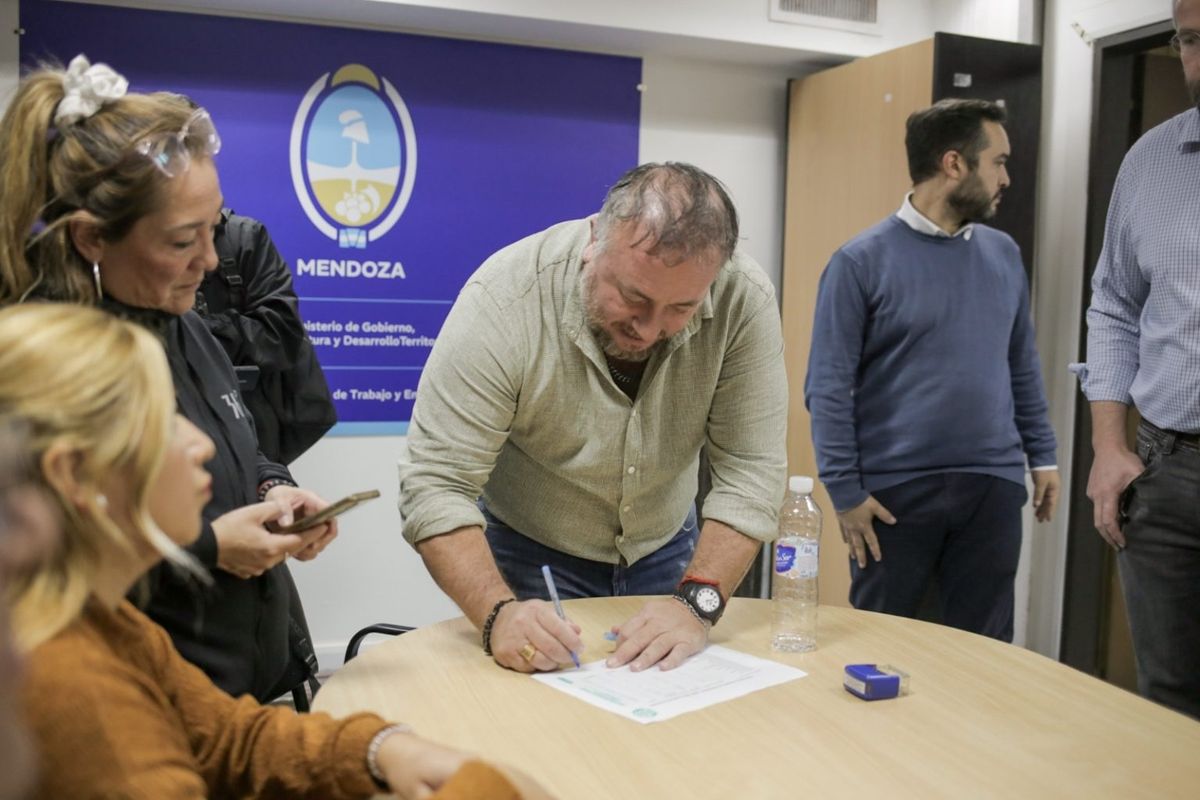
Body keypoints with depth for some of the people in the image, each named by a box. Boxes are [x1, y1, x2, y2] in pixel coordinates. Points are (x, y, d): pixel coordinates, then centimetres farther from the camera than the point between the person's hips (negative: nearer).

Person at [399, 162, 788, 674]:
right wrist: (499, 612, -40)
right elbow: (437, 483, -27)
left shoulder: (744, 301, -23)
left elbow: (750, 470, -19)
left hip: (666, 551, 2)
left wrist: (697, 602, -31)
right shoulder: (505, 299, -28)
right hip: (530, 556, -2)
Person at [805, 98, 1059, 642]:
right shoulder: (862, 261, -8)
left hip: (993, 486, 5)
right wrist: (844, 490, -12)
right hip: (893, 490, -4)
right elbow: (829, 388, -10)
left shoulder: (1003, 254, 8)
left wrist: (1042, 455, 11)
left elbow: (1023, 367, 15)